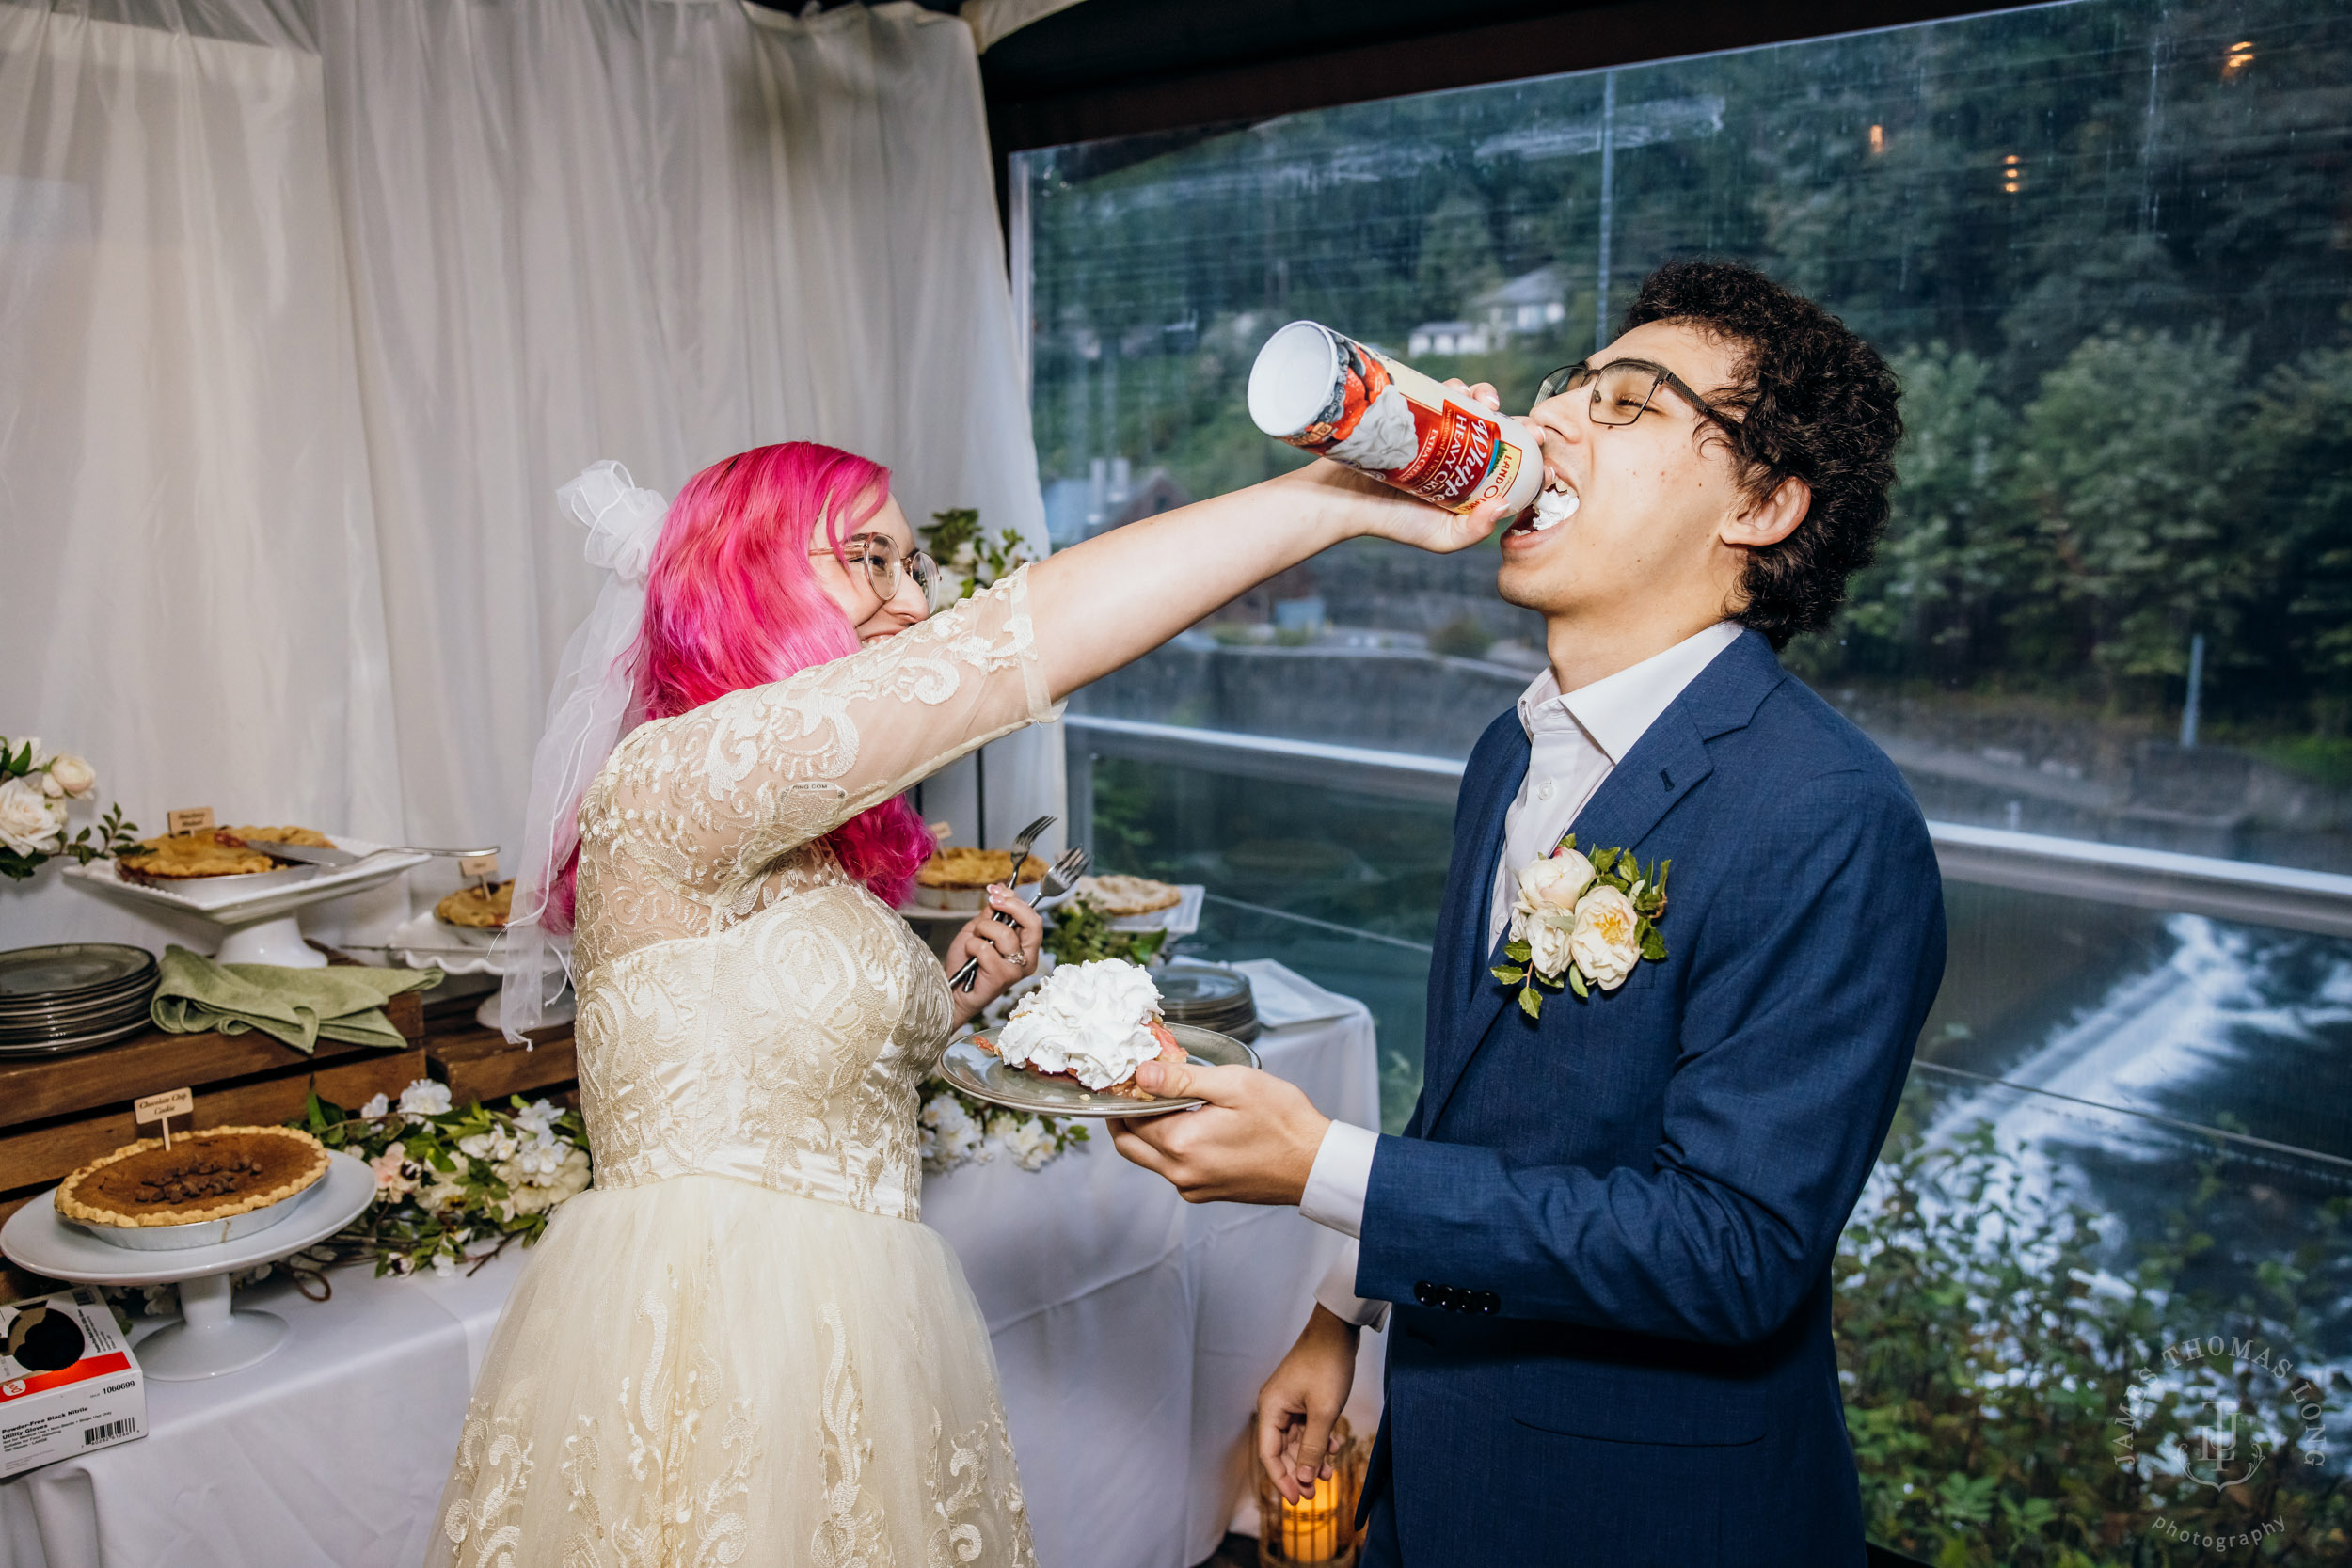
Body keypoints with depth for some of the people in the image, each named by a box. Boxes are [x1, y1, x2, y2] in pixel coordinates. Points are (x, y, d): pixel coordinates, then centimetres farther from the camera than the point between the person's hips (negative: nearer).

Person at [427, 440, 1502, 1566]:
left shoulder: (818, 850, 12)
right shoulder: (660, 781, -19)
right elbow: (1017, 645, -30)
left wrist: (951, 998, 3)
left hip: (841, 1336, 8)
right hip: (699, 1371, -8)